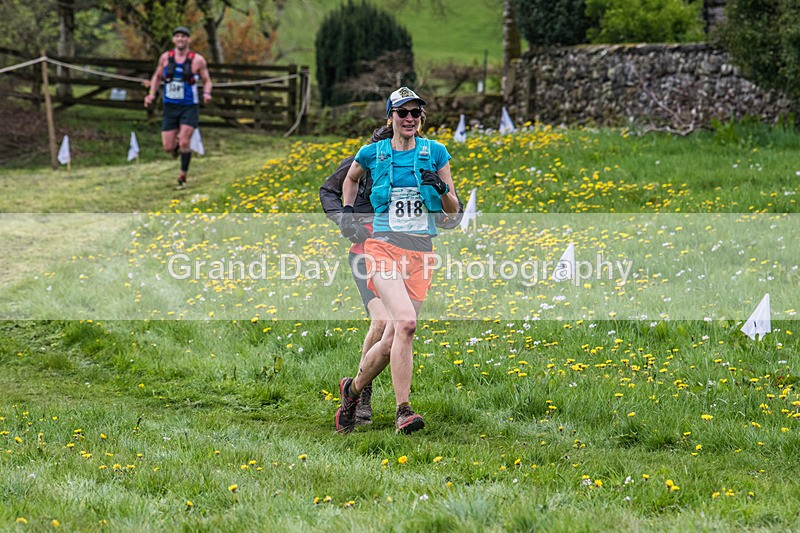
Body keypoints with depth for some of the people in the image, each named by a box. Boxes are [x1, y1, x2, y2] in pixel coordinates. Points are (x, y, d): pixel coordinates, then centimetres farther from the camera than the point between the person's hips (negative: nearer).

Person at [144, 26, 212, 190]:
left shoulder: (197, 60, -5)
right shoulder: (165, 58, 2)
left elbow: (207, 81, 5)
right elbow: (157, 76, 17)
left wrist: (207, 93, -16)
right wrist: (151, 94, 3)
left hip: (189, 108, -2)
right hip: (170, 108, 3)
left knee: (184, 143, -15)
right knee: (168, 148, -1)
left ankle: (182, 177, 4)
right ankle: (177, 142, 38)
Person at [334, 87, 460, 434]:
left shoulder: (435, 153, 7)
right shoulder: (372, 153, 5)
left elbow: (453, 211, 12)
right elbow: (351, 179, 28)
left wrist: (442, 190, -8)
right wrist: (347, 211, 13)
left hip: (421, 253, 3)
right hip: (383, 247, -3)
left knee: (392, 340, 0)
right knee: (405, 322, -26)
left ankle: (353, 388, 26)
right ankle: (403, 412, -23)